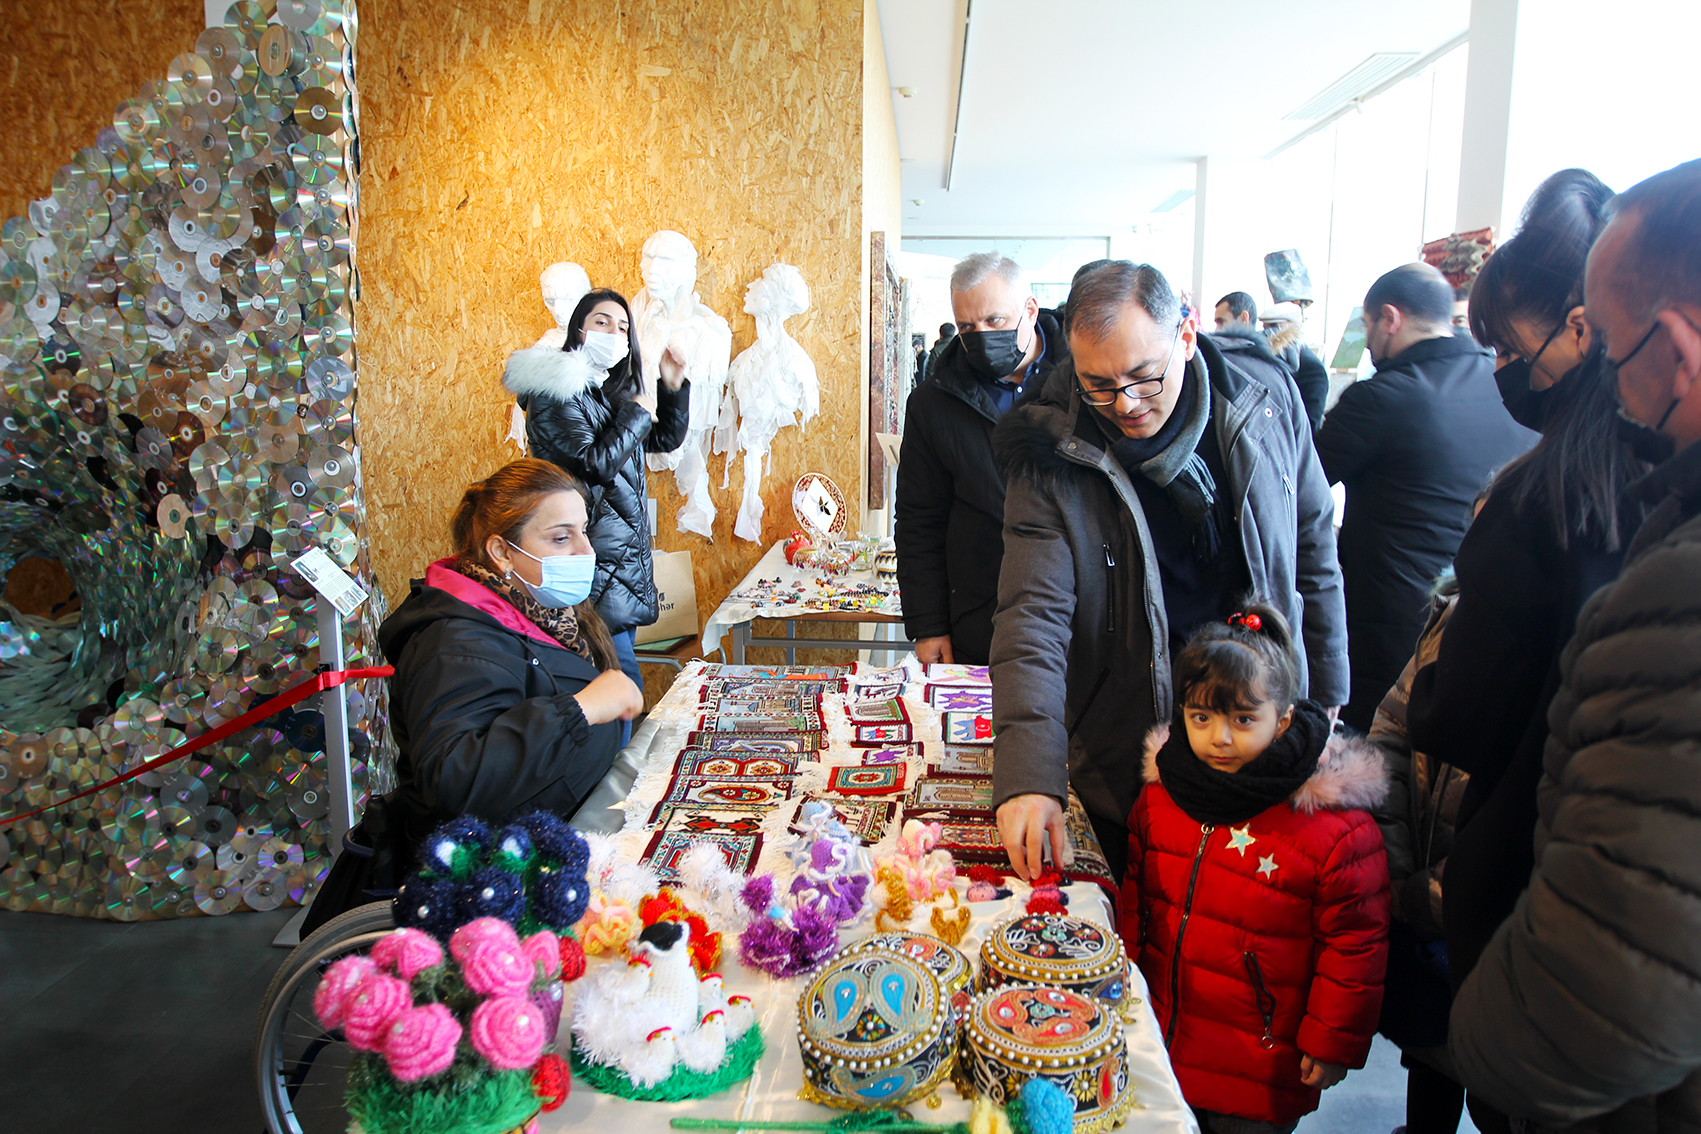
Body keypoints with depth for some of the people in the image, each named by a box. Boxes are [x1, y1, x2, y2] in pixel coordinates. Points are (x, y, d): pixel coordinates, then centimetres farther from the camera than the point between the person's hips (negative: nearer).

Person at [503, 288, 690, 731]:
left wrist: (673, 388, 12)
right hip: (592, 562, -9)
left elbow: (666, 441, 26)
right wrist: (637, 414, -7)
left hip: (626, 557, 9)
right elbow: (592, 465, -18)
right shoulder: (557, 392, -9)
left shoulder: (612, 391, 17)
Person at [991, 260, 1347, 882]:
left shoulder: (1266, 399, -7)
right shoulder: (1050, 456, -16)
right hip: (1126, 760, -2)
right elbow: (1033, 619, -22)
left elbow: (1313, 552, 5)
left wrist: (1324, 696, 8)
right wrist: (1028, 777, -33)